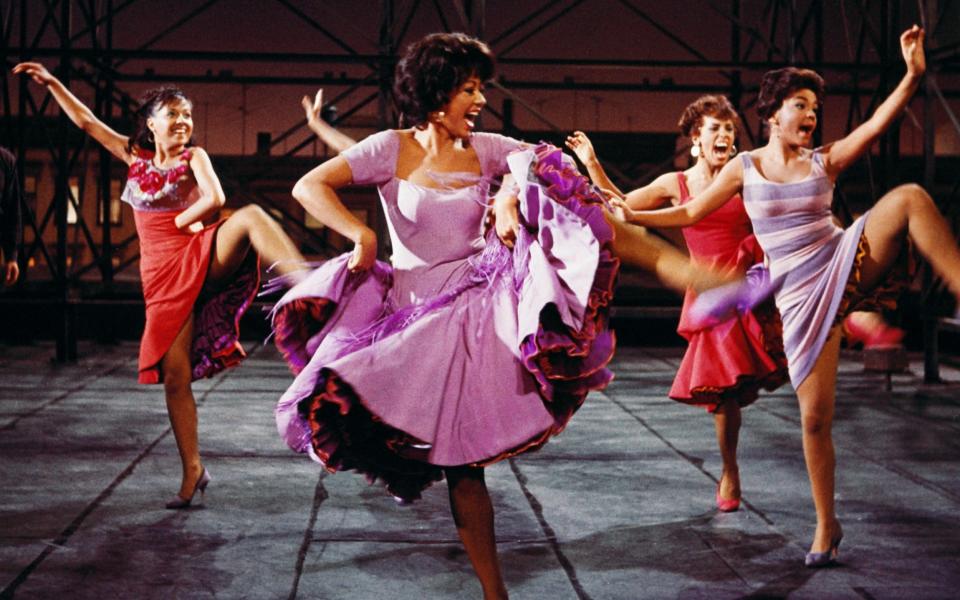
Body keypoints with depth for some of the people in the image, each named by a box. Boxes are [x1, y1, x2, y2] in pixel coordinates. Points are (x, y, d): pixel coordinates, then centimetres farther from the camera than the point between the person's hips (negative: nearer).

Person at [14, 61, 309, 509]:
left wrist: (179, 222, -5)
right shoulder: (134, 156, 14)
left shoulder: (194, 157, 4)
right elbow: (85, 121, 20)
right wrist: (51, 83, 22)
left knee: (251, 217, -34)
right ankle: (192, 472, 4)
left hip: (204, 258, -3)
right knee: (174, 375, -4)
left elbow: (215, 198, -15)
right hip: (164, 275, 3)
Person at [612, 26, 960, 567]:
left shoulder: (824, 162, 3)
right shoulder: (745, 168, 4)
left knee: (909, 198, -26)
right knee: (815, 417, -3)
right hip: (801, 297, -1)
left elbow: (878, 123, -11)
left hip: (848, 264, 1)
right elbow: (690, 212, 10)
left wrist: (914, 75, -24)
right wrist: (633, 215, 0)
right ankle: (827, 526, 16)